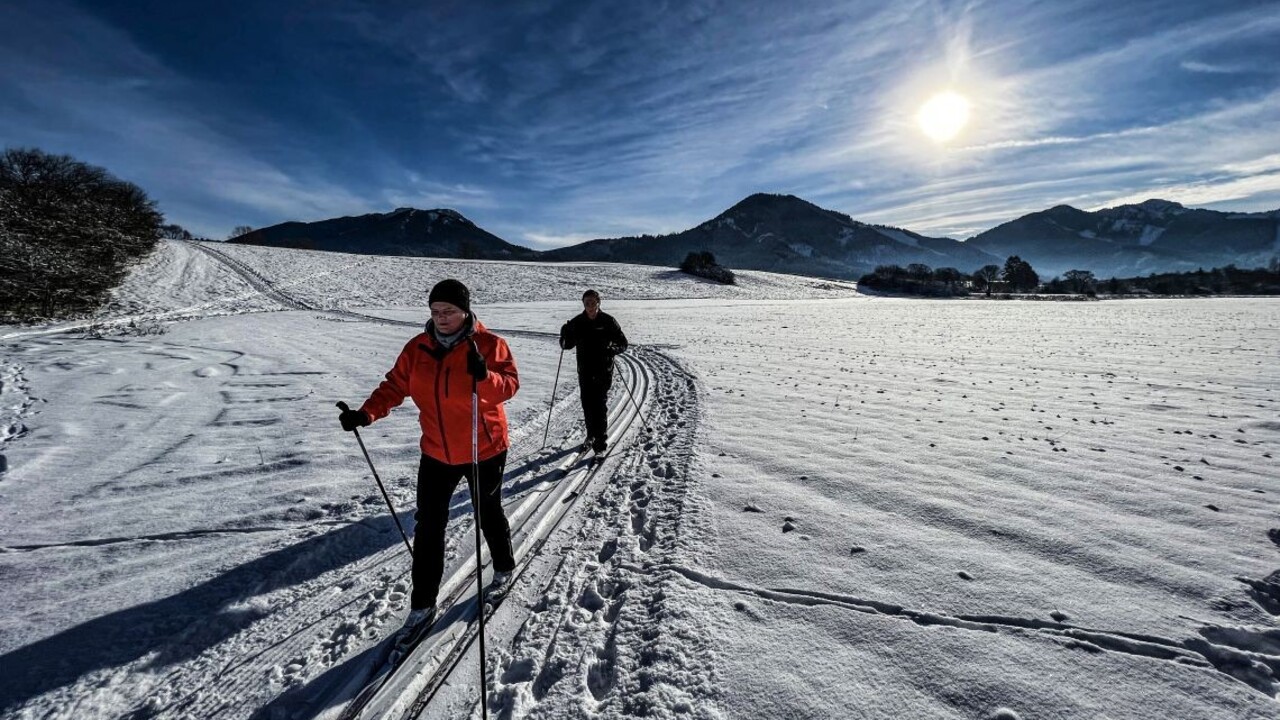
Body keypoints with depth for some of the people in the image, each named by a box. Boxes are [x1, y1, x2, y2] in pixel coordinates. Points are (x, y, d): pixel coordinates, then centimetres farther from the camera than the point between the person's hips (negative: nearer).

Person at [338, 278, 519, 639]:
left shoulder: (489, 344, -14)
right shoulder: (418, 347, -2)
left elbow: (509, 385, -20)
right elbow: (395, 385, 1)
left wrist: (484, 376, -40)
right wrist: (366, 413, -14)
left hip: (484, 450, -3)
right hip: (436, 453, 4)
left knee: (488, 514, 17)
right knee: (428, 526, 6)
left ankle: (504, 567, 45)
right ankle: (423, 605, 22)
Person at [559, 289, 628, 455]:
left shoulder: (608, 321, -5)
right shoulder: (577, 322, 3)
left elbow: (623, 344, -3)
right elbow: (567, 345, 10)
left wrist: (612, 349, -24)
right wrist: (565, 336, -13)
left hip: (603, 370, -4)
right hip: (585, 371, 4)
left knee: (599, 404, -7)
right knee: (587, 404, 10)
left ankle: (602, 439, 2)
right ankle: (591, 434, 29)